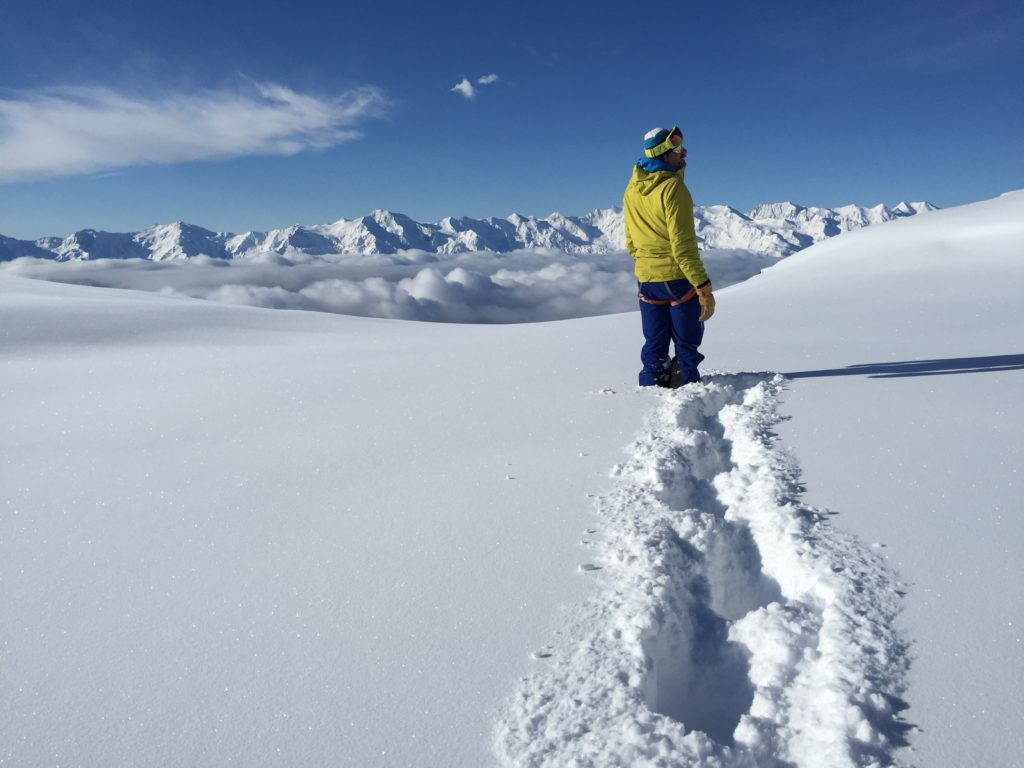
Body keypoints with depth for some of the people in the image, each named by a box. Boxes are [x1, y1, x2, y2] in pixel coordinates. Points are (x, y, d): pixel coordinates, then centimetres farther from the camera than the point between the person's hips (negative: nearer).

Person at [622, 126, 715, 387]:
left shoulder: (631, 189, 5)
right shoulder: (672, 187, -16)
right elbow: (682, 243, -20)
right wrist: (703, 287, -18)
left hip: (646, 278, 6)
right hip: (679, 277, -6)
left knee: (654, 346, 13)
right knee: (687, 345, 7)